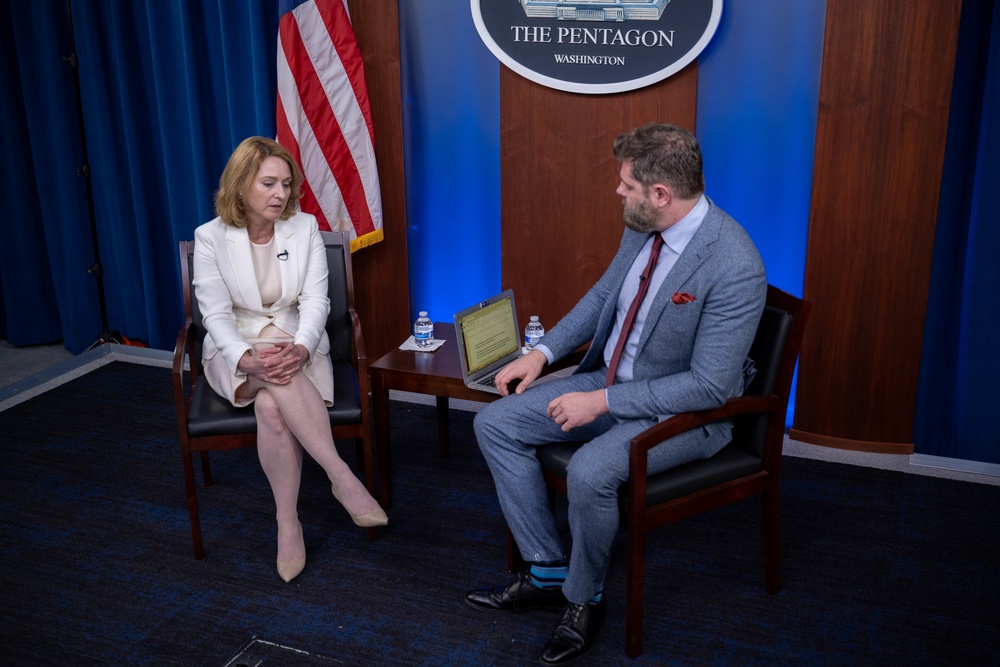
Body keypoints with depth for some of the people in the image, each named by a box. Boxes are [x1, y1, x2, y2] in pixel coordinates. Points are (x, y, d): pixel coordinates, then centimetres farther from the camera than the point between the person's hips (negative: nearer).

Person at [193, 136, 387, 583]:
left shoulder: (305, 228, -1)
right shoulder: (210, 237, -4)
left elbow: (315, 301, -7)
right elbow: (216, 314, -9)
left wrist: (301, 349, -28)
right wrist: (248, 359, -29)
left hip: (297, 345, 1)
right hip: (236, 351, -1)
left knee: (271, 406, -33)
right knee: (279, 378, -36)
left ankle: (288, 523, -26)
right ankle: (342, 478, -33)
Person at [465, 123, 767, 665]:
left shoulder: (735, 267, -27)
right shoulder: (641, 229, -3)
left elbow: (709, 386, -26)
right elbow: (603, 294, 14)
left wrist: (603, 402, -24)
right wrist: (542, 352, 2)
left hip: (684, 410, -8)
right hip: (610, 381, 8)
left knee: (589, 472, -33)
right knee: (495, 423, -1)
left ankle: (584, 599, -2)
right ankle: (546, 572, 8)